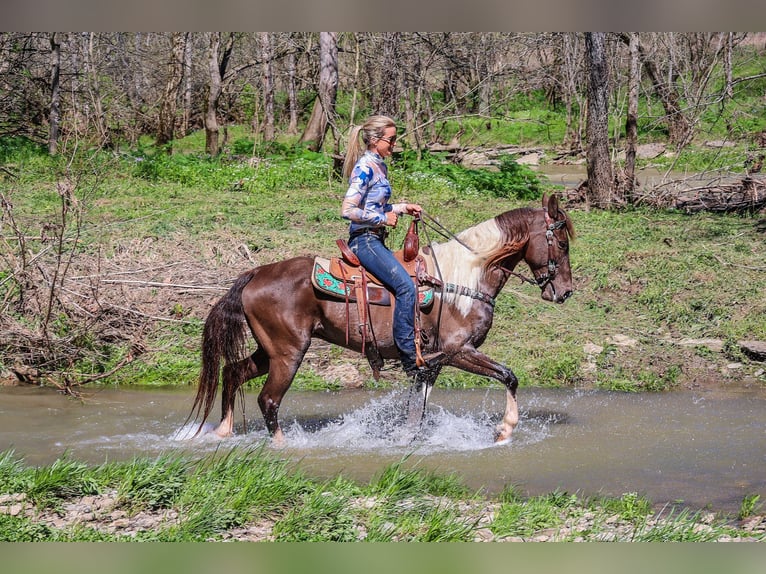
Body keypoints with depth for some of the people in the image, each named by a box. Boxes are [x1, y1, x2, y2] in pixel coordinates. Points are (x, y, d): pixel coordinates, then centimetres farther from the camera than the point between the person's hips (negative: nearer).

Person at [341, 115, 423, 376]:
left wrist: (402, 208, 14)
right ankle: (410, 359, -20)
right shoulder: (365, 168, -14)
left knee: (408, 284, 9)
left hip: (375, 240, 11)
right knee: (406, 286, -20)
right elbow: (348, 210, -21)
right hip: (365, 240, -11)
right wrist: (384, 219, -16)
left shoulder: (379, 166, 14)